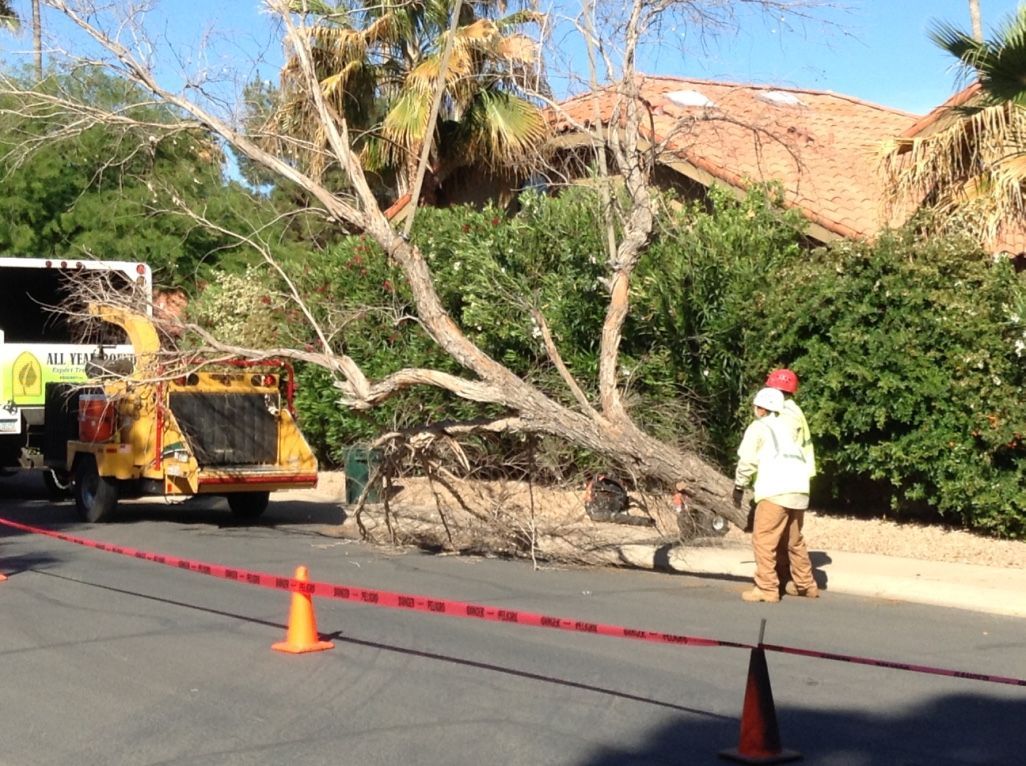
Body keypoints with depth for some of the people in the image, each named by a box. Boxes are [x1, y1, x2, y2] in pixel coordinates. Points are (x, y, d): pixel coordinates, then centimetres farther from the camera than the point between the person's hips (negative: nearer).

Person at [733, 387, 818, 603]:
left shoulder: (757, 428, 5)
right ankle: (806, 585, 25)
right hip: (799, 489, 7)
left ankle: (767, 588, -8)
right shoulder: (789, 425, 22)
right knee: (794, 540, 19)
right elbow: (799, 452, 17)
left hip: (775, 490, -7)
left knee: (763, 540, -4)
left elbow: (747, 461, 3)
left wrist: (739, 487, 12)